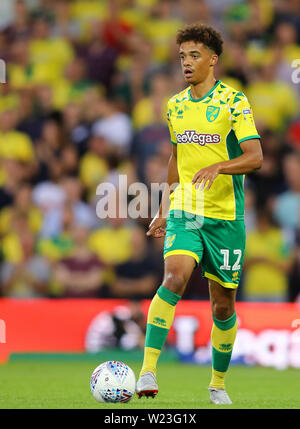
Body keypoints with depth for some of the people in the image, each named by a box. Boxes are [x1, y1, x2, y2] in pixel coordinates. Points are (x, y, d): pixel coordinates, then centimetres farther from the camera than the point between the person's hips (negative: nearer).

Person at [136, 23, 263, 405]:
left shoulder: (234, 102, -5)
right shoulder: (175, 105, 10)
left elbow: (255, 157, -14)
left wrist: (218, 167, -31)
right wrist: (164, 208, 23)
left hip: (225, 216, -2)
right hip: (184, 212, 2)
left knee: (223, 305, 6)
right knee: (175, 277, -24)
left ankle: (218, 384, 25)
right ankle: (148, 370, -28)